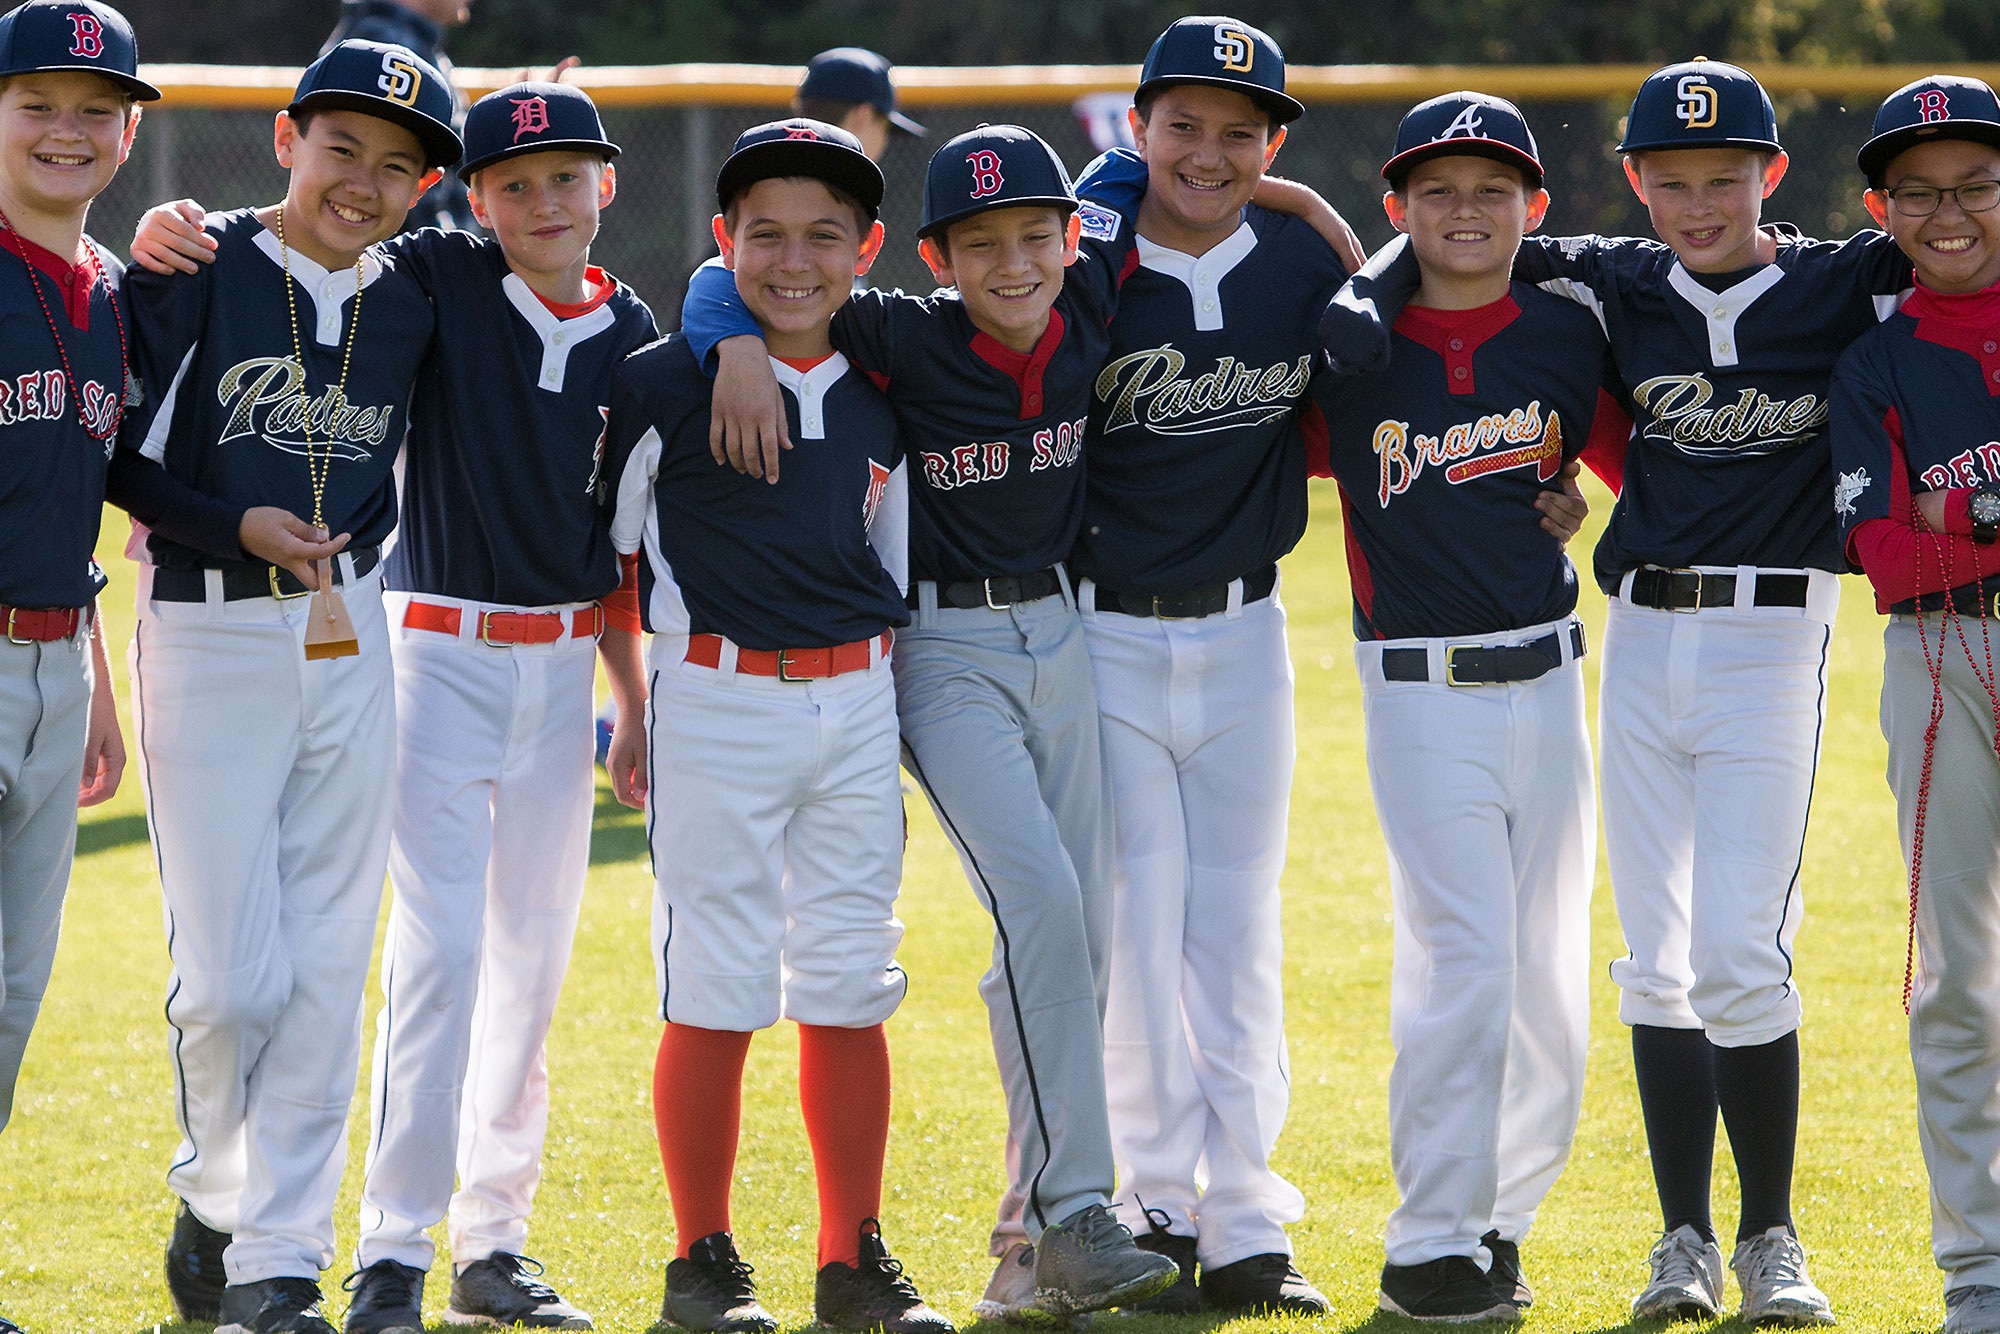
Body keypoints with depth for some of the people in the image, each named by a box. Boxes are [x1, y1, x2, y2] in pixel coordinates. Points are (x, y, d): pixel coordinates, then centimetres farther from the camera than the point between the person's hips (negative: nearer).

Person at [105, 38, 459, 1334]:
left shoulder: (409, 306, 7)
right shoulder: (193, 271, -7)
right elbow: (111, 453, -7)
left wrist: (349, 553, 6)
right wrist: (239, 529, -15)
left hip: (347, 642, 4)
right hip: (206, 637, -4)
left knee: (327, 966, 1)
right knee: (232, 973, -7)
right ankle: (213, 1196, 20)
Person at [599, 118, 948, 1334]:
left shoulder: (878, 401, 9)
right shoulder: (665, 387, -5)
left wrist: (893, 746, 15)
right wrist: (630, 718, 2)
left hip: (854, 706, 4)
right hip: (717, 703, -4)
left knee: (850, 994, 5)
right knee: (714, 996, -3)